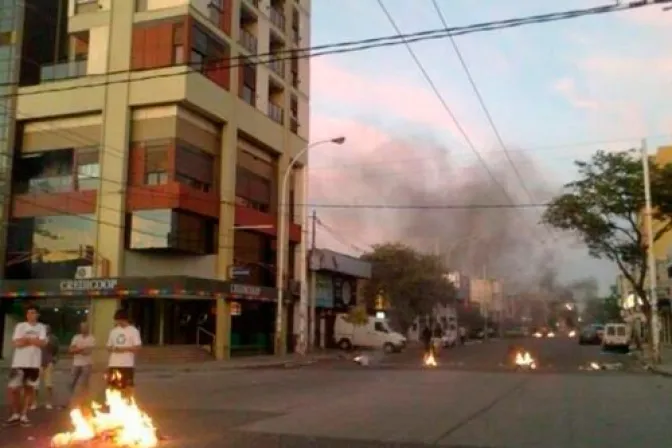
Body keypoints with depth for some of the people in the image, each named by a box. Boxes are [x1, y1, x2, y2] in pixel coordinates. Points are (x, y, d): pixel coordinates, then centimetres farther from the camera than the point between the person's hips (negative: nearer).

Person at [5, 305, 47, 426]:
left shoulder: (41, 327, 6)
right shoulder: (20, 326, 3)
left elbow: (42, 343, -9)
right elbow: (17, 343, -10)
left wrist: (26, 339, -12)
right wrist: (34, 340, -10)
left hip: (34, 363, 1)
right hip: (19, 363, -1)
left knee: (30, 389, 4)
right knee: (12, 389, -3)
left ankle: (24, 415, 11)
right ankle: (15, 414, 12)